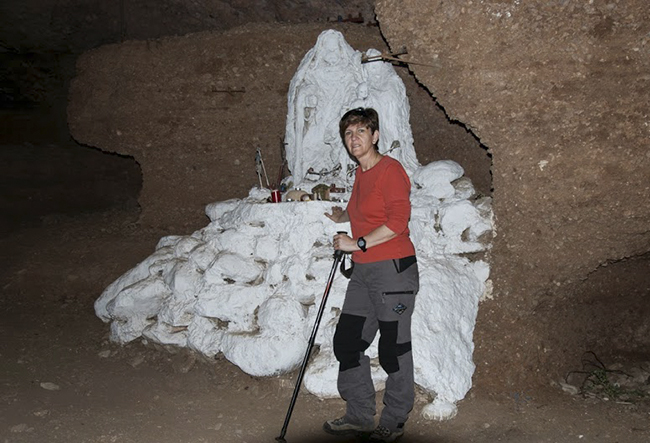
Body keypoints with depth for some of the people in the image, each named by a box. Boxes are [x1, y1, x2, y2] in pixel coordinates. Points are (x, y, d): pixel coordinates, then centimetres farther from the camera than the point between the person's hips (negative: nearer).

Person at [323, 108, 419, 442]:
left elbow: (397, 220, -19)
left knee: (393, 350, 2)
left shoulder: (390, 169, -10)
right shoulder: (361, 173, 16)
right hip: (364, 271, 9)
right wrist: (346, 217, 23)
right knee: (346, 342, 10)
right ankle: (360, 415, 25)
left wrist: (358, 243, -16)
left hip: (393, 268, -9)